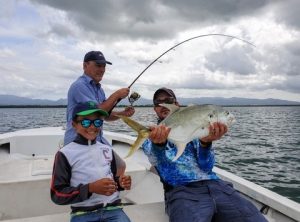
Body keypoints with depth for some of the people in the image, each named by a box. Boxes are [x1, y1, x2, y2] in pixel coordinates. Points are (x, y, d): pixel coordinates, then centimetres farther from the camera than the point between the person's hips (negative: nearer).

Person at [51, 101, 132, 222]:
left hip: (113, 209, 3)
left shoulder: (107, 149, 10)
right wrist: (90, 188, -18)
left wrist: (120, 182, 0)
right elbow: (57, 194, -6)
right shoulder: (65, 153, -4)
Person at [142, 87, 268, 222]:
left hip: (215, 184, 3)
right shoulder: (151, 136, 13)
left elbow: (206, 167, 6)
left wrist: (205, 142, -14)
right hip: (182, 190, -2)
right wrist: (159, 144, -33)